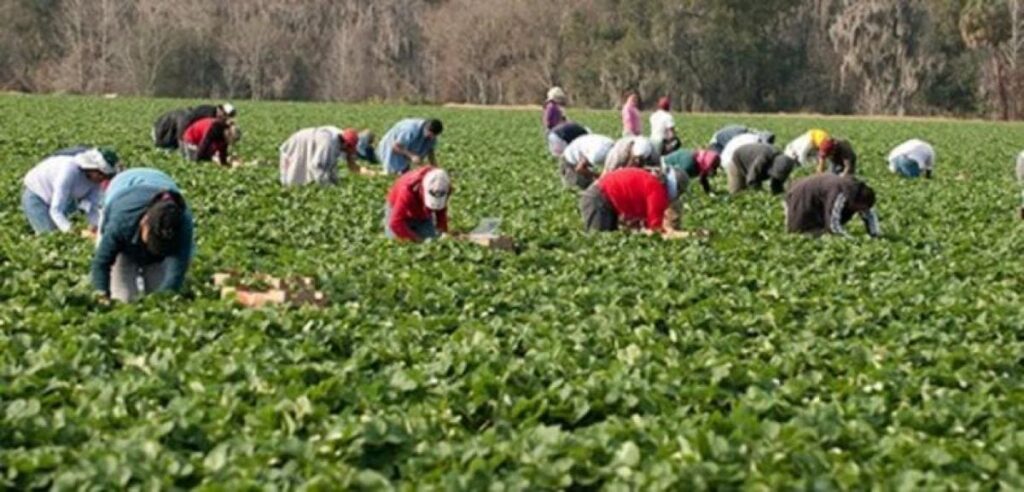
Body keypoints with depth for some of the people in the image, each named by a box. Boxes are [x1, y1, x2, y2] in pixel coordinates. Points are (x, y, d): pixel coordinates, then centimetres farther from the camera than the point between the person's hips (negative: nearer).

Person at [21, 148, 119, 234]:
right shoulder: (70, 170, -38)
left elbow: (92, 208, -18)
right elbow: (56, 210, -40)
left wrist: (96, 225, -36)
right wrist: (69, 230, -52)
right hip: (36, 195, -6)